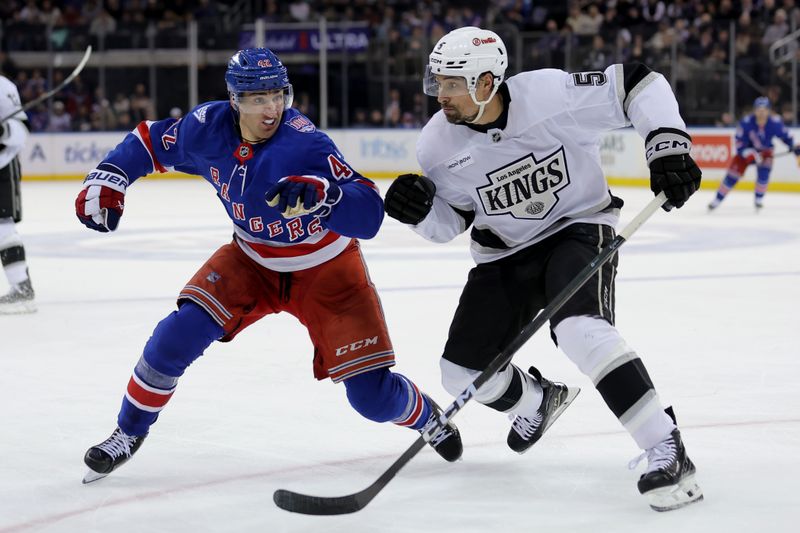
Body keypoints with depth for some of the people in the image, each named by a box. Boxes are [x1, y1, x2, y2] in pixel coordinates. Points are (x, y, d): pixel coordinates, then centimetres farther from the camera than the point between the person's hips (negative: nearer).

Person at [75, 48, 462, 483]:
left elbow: (369, 215, -40)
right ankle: (128, 433, 7)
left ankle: (426, 415, 30)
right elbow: (151, 142, 4)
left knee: (373, 397, -7)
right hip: (251, 262, 4)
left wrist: (320, 193, -58)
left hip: (325, 270, -4)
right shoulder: (209, 126, -17)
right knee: (180, 333, -17)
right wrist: (107, 178, -9)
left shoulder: (305, 145, -32)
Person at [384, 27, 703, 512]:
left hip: (578, 227, -5)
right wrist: (420, 209, -20)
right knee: (463, 371, 4)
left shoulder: (553, 95, -25)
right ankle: (538, 400, 40)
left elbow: (639, 85, -16)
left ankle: (668, 454, -28)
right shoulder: (438, 145, -12)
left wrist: (668, 143, -28)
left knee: (579, 329, -33)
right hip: (505, 253, 5)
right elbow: (451, 220, 1)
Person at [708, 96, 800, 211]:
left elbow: (786, 137, -7)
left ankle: (759, 199, -4)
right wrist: (752, 155, -33)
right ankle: (717, 200, 8)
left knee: (764, 170, -25)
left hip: (765, 151, 1)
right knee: (733, 173, -9)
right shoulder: (746, 123, -28)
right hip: (747, 150, -1)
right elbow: (739, 143, -22)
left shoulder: (775, 123, -24)